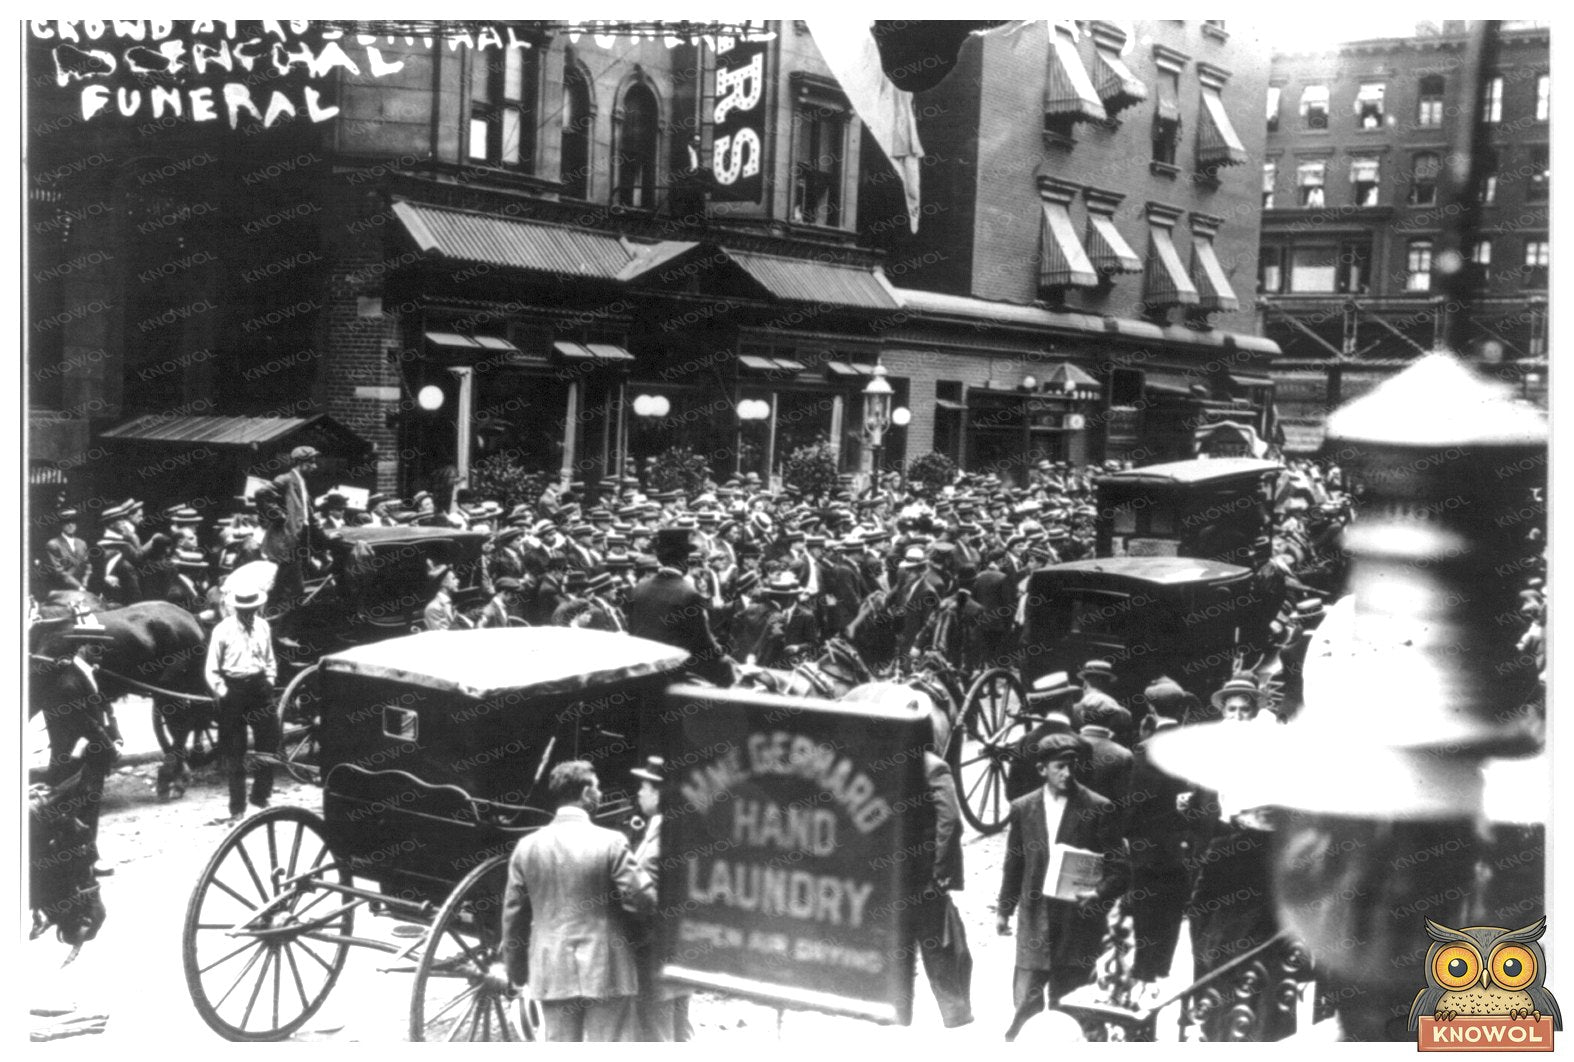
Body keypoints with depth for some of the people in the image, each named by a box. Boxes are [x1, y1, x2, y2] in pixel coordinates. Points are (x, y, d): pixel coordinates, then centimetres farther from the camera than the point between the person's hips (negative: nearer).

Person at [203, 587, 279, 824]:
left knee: (270, 743, 3)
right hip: (234, 690, -4)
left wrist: (269, 683, 6)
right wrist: (223, 693, -10)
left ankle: (260, 796, 22)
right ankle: (237, 807, 12)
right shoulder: (223, 630, -6)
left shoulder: (263, 627, 6)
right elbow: (212, 670, -4)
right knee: (235, 752, 3)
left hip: (259, 687, 4)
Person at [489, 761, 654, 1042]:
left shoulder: (526, 847, 2)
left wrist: (514, 971, 17)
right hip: (605, 971, -4)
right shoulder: (611, 843, -10)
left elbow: (513, 915, 7)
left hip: (552, 974, 4)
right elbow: (644, 902, -13)